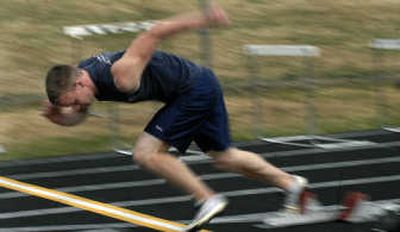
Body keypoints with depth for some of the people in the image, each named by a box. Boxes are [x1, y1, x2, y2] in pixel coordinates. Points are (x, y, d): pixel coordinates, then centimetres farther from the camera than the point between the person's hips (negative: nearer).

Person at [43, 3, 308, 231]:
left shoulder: (121, 75, -31)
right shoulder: (77, 76, -5)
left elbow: (156, 32, -32)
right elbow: (75, 118, 13)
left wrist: (203, 19, -32)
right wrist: (56, 113, -11)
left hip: (195, 89, -9)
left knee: (146, 153, -11)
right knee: (224, 156, 22)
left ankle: (209, 200, -1)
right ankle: (292, 184, 37)